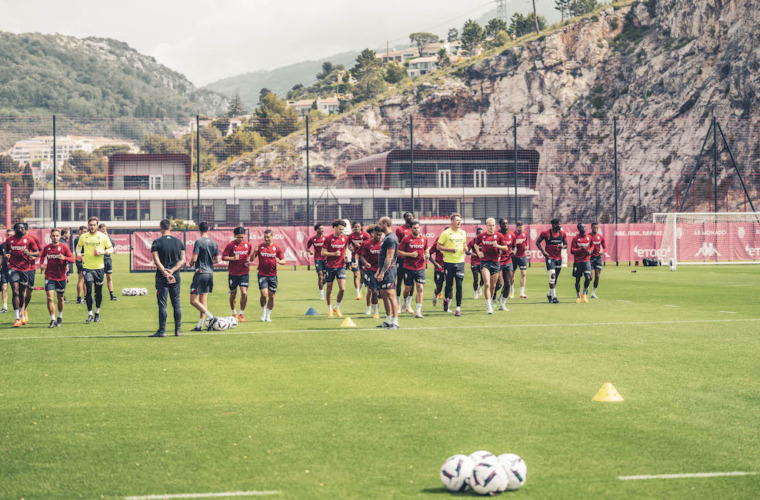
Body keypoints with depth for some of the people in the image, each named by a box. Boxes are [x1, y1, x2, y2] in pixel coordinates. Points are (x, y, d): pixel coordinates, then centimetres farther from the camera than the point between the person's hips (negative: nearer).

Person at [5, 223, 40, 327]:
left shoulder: (29, 240, 0)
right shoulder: (9, 240, 5)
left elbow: (37, 253, 2)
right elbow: (6, 250, 22)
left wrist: (29, 253, -18)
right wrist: (6, 255, -1)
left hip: (26, 268, 0)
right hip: (13, 268, 0)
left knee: (22, 293, 9)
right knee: (15, 292, -11)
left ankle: (21, 314, 31)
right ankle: (17, 318, -11)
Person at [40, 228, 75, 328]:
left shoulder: (64, 247, -4)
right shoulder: (47, 248, 2)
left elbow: (72, 259, -6)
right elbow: (42, 256, 22)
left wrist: (64, 258, -25)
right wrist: (41, 264, 3)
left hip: (61, 276, -1)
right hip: (49, 277, 1)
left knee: (60, 298, 11)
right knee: (50, 298, -11)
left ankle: (60, 317, 32)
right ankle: (53, 320, -5)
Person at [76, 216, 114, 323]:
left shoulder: (103, 237, 0)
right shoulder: (83, 237, 5)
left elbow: (111, 248, 4)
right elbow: (79, 246, 23)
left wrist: (102, 252, -13)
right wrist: (78, 254, 4)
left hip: (99, 267, 0)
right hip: (87, 267, 0)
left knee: (99, 291, 7)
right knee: (88, 291, -7)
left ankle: (97, 313, 24)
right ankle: (90, 314, -3)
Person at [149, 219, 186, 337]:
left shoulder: (156, 243, -5)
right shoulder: (179, 242, 7)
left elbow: (156, 261, -14)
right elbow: (182, 260, 1)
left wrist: (165, 272, -19)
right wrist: (172, 270, -7)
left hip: (162, 278, -3)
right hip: (176, 277, 3)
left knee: (162, 305, -1)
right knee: (177, 304, 10)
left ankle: (162, 331, -1)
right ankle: (178, 330, 11)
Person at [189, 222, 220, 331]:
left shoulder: (199, 242, -12)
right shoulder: (214, 243, 7)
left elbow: (194, 259, -17)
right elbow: (217, 260, 10)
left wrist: (191, 263, 4)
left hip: (200, 273, -7)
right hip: (210, 273, 7)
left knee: (193, 300, -4)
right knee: (203, 300, 11)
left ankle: (210, 317, -15)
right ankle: (200, 325, 10)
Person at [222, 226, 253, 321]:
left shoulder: (248, 245, 2)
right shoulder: (230, 245, -6)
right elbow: (223, 257, -5)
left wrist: (248, 262, 0)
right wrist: (233, 258, -19)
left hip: (244, 273, 1)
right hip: (233, 273, -1)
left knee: (244, 293, -11)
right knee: (233, 294, 8)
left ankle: (241, 314, 2)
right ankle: (234, 313, 27)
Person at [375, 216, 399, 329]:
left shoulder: (391, 239, -15)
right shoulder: (386, 238, 18)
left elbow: (389, 258, -20)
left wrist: (382, 272, -23)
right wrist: (378, 271, 23)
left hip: (388, 269, -11)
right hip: (384, 270, 11)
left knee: (390, 294, -11)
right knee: (383, 293, 13)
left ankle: (395, 322, -13)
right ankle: (388, 321, 20)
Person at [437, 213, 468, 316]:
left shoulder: (463, 233, 9)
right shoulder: (446, 233, -5)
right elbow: (439, 246, -4)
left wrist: (465, 248, 2)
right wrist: (450, 249, -16)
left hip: (460, 261, 3)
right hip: (449, 262, -3)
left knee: (459, 285, -4)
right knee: (449, 284, 6)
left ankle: (458, 308, -3)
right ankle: (446, 299, 37)